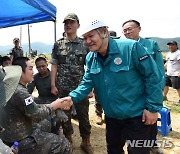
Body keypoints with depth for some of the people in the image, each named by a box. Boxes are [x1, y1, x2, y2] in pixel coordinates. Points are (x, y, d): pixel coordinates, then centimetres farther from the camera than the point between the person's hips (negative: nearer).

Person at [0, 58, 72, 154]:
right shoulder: (19, 92, -26)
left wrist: (58, 105, 2)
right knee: (63, 143, -4)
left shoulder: (13, 87, 4)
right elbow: (37, 115, -19)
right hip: (19, 143, -9)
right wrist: (56, 104, -7)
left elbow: (34, 107, 6)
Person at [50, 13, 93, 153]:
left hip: (81, 87, -1)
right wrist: (53, 85, -2)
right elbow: (54, 66, 5)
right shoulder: (58, 45, 5)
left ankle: (86, 142, 24)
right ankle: (68, 140, 31)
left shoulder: (85, 44, 2)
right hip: (62, 88, 1)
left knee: (83, 116, 6)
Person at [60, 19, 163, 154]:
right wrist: (73, 97, -17)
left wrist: (153, 108, -17)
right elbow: (87, 82, 2)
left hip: (136, 115, -6)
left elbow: (153, 76, -17)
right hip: (111, 116, 6)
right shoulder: (91, 58, 0)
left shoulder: (131, 47, -20)